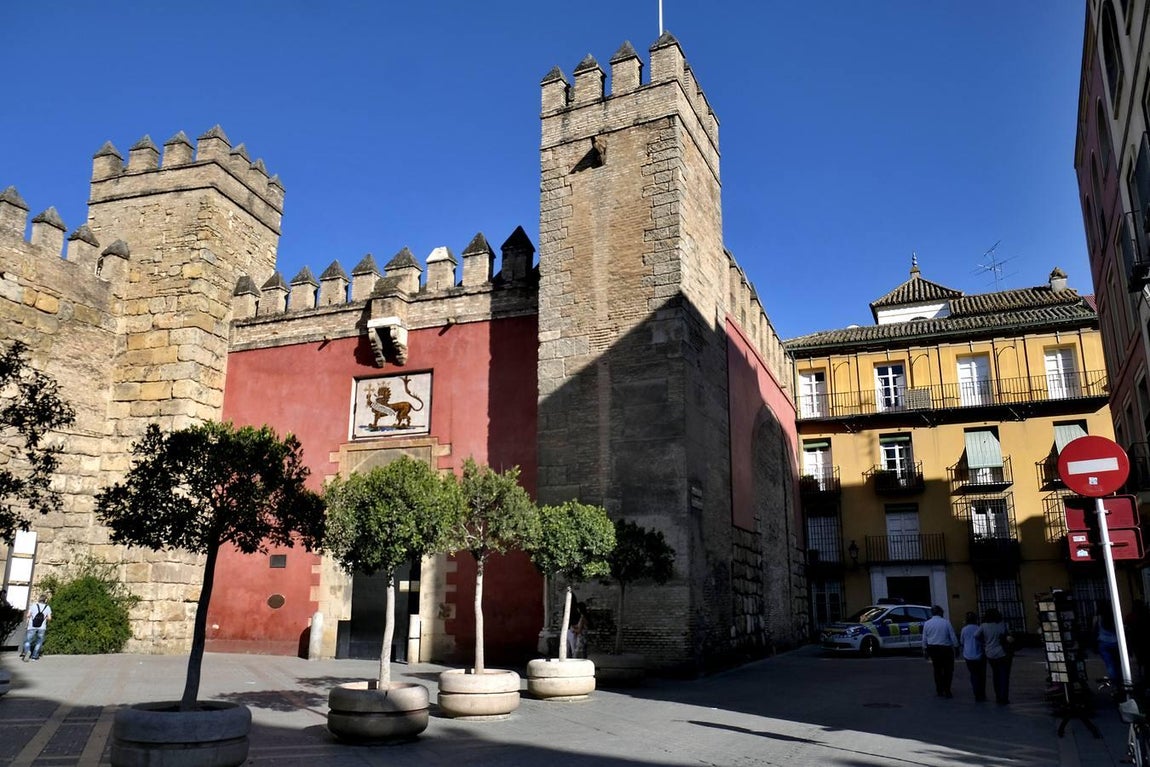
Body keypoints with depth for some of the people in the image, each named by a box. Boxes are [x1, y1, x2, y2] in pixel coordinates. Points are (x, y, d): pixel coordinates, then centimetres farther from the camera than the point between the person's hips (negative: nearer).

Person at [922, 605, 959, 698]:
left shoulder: (927, 624, 0)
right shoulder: (946, 622, -8)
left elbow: (924, 639, 4)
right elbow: (953, 637, -7)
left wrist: (925, 650, 14)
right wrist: (956, 647, 5)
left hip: (932, 649, 3)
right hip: (945, 648, -3)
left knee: (937, 670, 14)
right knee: (948, 670, 6)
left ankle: (939, 691, 19)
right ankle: (947, 691, 2)